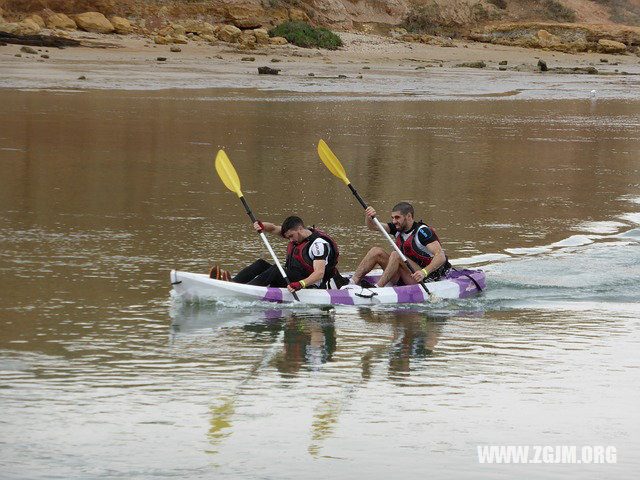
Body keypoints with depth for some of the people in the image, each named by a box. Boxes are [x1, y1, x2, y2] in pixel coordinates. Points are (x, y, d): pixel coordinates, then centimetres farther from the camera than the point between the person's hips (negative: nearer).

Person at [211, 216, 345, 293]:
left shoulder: (319, 243, -18)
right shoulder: (297, 234, 10)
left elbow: (319, 273, -29)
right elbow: (273, 229, 15)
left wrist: (300, 284, -43)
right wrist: (262, 226, -8)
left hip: (309, 285, -10)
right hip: (290, 279, 10)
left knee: (276, 270, -29)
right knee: (261, 264, -2)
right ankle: (232, 283, -21)